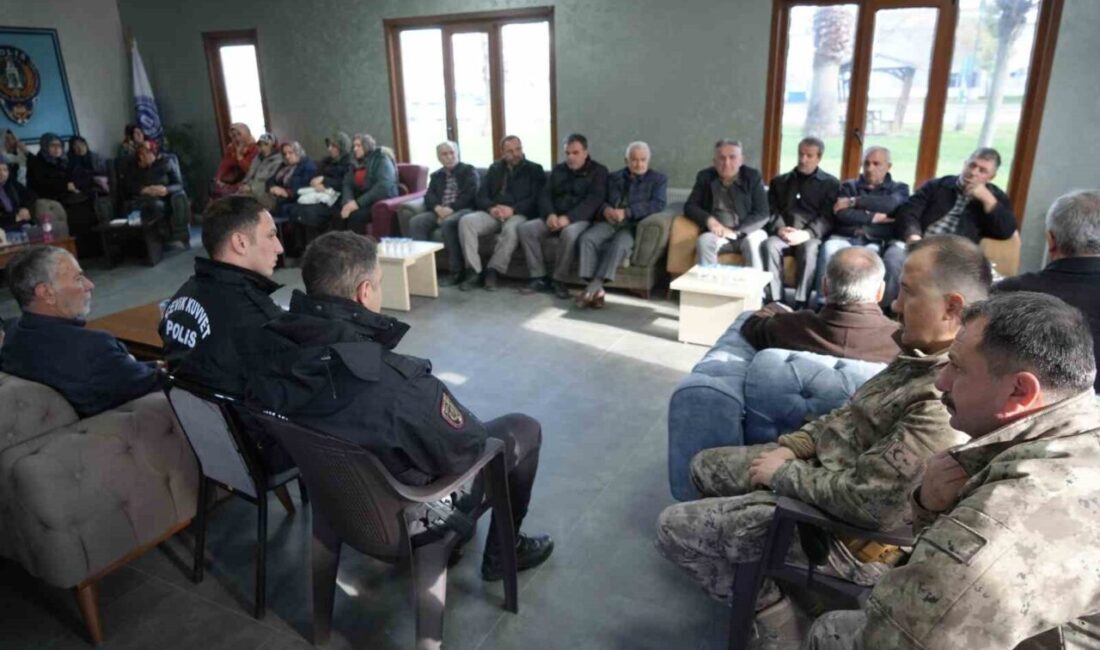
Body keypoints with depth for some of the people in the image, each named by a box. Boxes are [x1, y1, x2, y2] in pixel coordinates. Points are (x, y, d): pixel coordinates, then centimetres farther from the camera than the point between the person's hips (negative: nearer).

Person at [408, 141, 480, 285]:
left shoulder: (469, 170, 9)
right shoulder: (436, 175, 24)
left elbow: (470, 194, -6)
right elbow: (429, 196, 10)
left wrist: (451, 208, -18)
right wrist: (438, 208, -14)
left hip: (463, 209, -5)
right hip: (440, 211, 5)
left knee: (447, 224, -38)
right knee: (415, 223, -22)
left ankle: (456, 272, -32)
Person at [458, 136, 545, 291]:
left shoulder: (534, 170, 8)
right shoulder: (494, 169, 20)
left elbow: (536, 199, -5)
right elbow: (481, 195, 11)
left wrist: (513, 210, -19)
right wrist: (491, 208, -13)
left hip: (519, 214, -4)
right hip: (493, 213, 4)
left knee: (511, 228, -40)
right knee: (466, 221, -24)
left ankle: (493, 271, -27)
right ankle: (473, 271, -24)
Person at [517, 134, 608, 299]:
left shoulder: (598, 171, 0)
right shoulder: (558, 169, 17)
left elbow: (594, 201, -14)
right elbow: (545, 195, 8)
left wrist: (568, 217, -26)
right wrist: (550, 214, -15)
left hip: (580, 219, -5)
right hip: (554, 218, 5)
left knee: (569, 232, -40)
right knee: (525, 228, -20)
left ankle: (559, 280, -23)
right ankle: (539, 278, -15)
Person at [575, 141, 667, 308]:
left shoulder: (658, 179, 13)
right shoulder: (614, 178, 25)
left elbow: (657, 204, -4)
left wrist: (626, 212, -15)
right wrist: (605, 209, -10)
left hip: (634, 224, -3)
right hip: (609, 221, 3)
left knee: (619, 244, -37)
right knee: (587, 238, -29)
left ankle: (594, 287, -39)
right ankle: (597, 291, -33)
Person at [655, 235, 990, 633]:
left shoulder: (945, 403, -33)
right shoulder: (926, 353, -1)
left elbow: (865, 501, -34)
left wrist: (783, 473, -19)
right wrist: (792, 446, 0)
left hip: (843, 525, -9)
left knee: (673, 528, -6)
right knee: (704, 466, 19)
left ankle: (770, 604, 12)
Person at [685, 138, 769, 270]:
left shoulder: (753, 177, -1)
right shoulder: (705, 177, 5)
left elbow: (762, 214, -7)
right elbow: (689, 207, 3)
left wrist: (735, 231, -20)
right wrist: (708, 219, -18)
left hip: (747, 233, -1)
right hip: (718, 234, 1)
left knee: (754, 241, -34)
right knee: (704, 241, -31)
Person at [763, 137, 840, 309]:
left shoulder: (830, 183, 14)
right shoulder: (779, 181, 22)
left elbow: (827, 217, 1)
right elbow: (771, 211, 10)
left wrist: (806, 233, -17)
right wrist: (780, 229, -12)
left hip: (812, 234, -2)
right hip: (782, 233, 2)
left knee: (809, 249, -37)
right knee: (769, 245, -32)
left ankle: (801, 303, -37)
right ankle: (775, 301, -34)